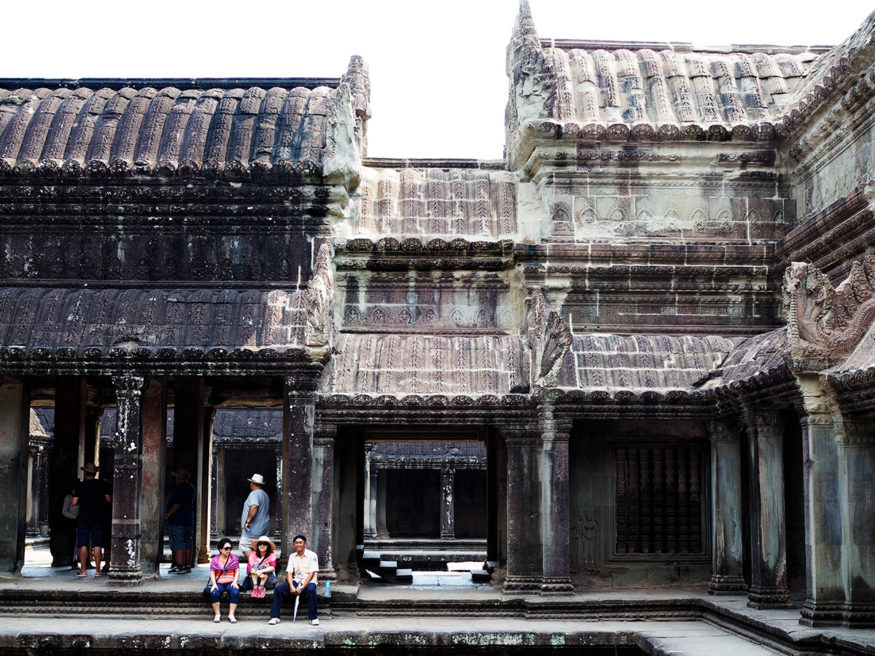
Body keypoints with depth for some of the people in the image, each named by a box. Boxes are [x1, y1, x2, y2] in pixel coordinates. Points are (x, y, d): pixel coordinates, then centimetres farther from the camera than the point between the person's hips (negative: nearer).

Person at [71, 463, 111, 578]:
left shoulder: (80, 486, -3)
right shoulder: (101, 484, 2)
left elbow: (74, 502, -6)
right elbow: (109, 500, 1)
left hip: (83, 517, -1)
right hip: (97, 517, 1)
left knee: (83, 544, 1)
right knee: (97, 545, 2)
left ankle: (83, 570, -3)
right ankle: (97, 570, 0)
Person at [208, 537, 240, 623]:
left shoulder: (234, 559, 11)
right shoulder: (215, 560, 10)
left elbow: (237, 571, 7)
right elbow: (212, 573, 6)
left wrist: (235, 582, -9)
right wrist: (214, 584, -10)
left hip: (230, 582, 0)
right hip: (218, 583, 0)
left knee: (235, 592, -33)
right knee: (214, 593, -33)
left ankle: (231, 615, -25)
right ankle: (217, 615, -20)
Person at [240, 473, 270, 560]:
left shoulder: (254, 493, -12)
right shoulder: (265, 495, 18)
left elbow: (254, 507, -28)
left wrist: (247, 521, -26)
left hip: (253, 529, -9)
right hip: (264, 529, 9)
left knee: (244, 546, -7)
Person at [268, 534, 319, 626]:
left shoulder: (312, 555, -4)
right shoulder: (292, 556, 11)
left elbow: (311, 574, -11)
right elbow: (290, 573, 4)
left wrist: (302, 587, -21)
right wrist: (291, 586, -16)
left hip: (308, 582, -4)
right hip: (296, 581, 4)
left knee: (311, 590, -38)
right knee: (278, 589, -19)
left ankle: (313, 618, -28)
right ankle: (275, 617, -16)